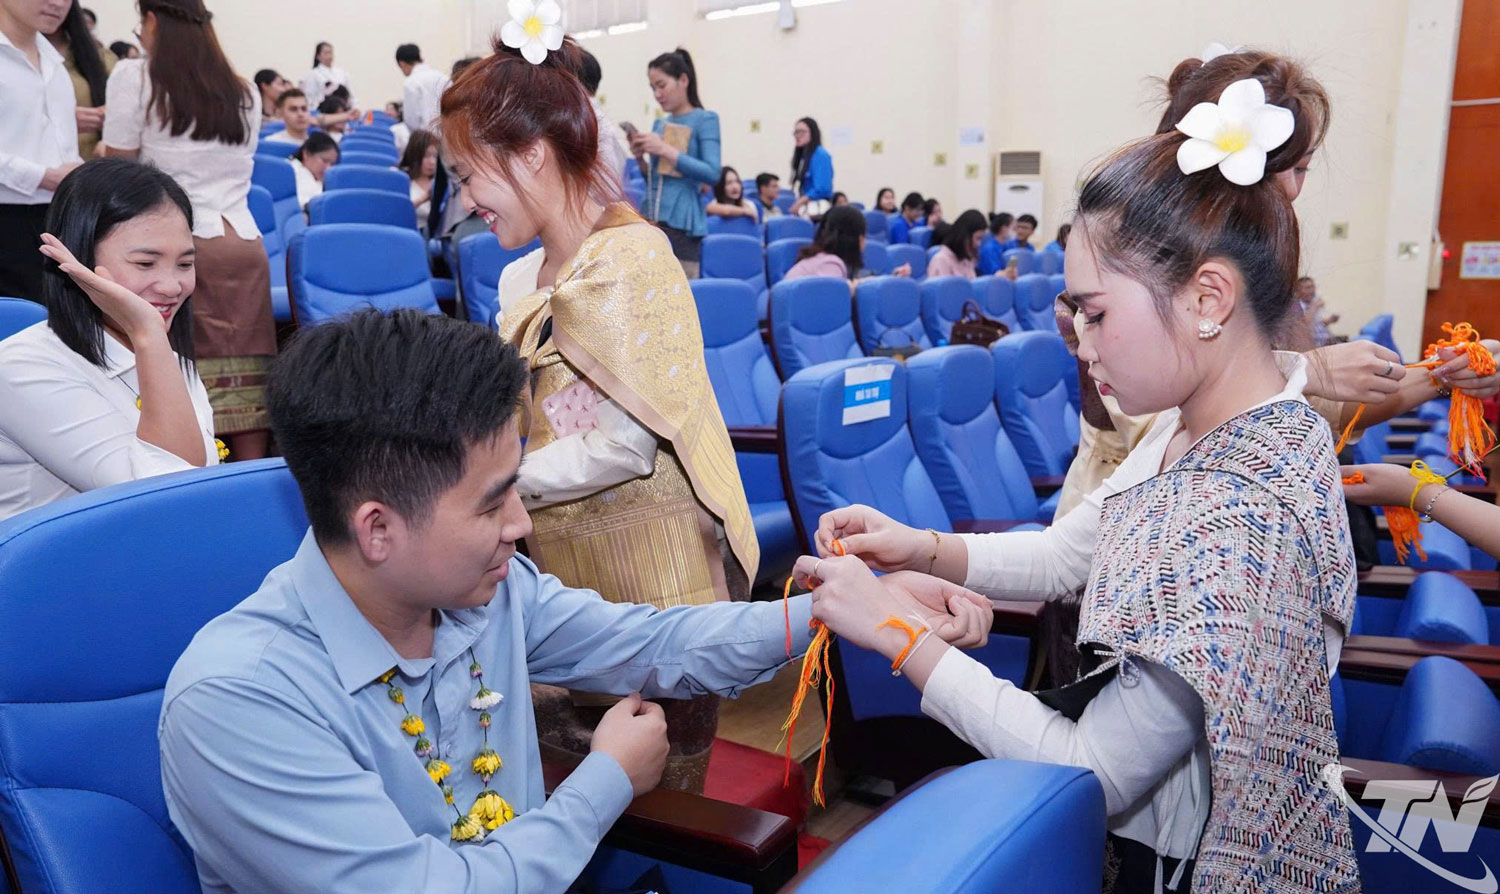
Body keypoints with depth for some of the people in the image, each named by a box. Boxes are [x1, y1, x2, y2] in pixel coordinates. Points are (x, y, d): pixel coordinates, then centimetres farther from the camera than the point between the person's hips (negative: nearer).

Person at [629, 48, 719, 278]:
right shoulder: (660, 124, 16)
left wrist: (665, 150, -15)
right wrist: (640, 159, 2)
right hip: (649, 220, 6)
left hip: (681, 224, -6)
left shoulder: (705, 120, -1)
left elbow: (712, 174, -13)